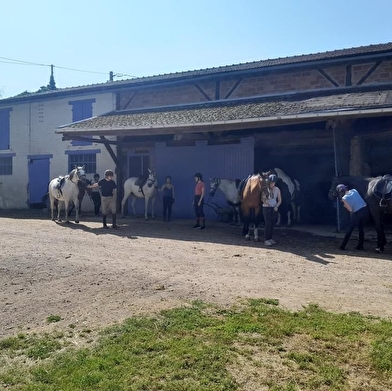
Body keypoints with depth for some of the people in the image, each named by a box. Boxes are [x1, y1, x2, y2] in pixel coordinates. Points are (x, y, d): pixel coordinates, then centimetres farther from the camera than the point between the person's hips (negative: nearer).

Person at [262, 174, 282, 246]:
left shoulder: (277, 189, 3)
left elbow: (279, 200, 7)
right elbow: (262, 199, -2)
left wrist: (277, 206, -8)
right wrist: (264, 201, -23)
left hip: (274, 208, 4)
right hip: (266, 208, -4)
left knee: (272, 224, 9)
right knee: (268, 223, -5)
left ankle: (270, 238, 21)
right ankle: (266, 240, 1)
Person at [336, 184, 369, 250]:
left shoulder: (344, 198, -7)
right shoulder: (354, 190, 6)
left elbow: (350, 210, -6)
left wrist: (344, 204, 8)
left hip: (357, 213, -5)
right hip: (365, 209, 5)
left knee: (350, 230, 10)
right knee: (361, 228, 19)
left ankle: (342, 246, 17)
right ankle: (360, 246, 20)